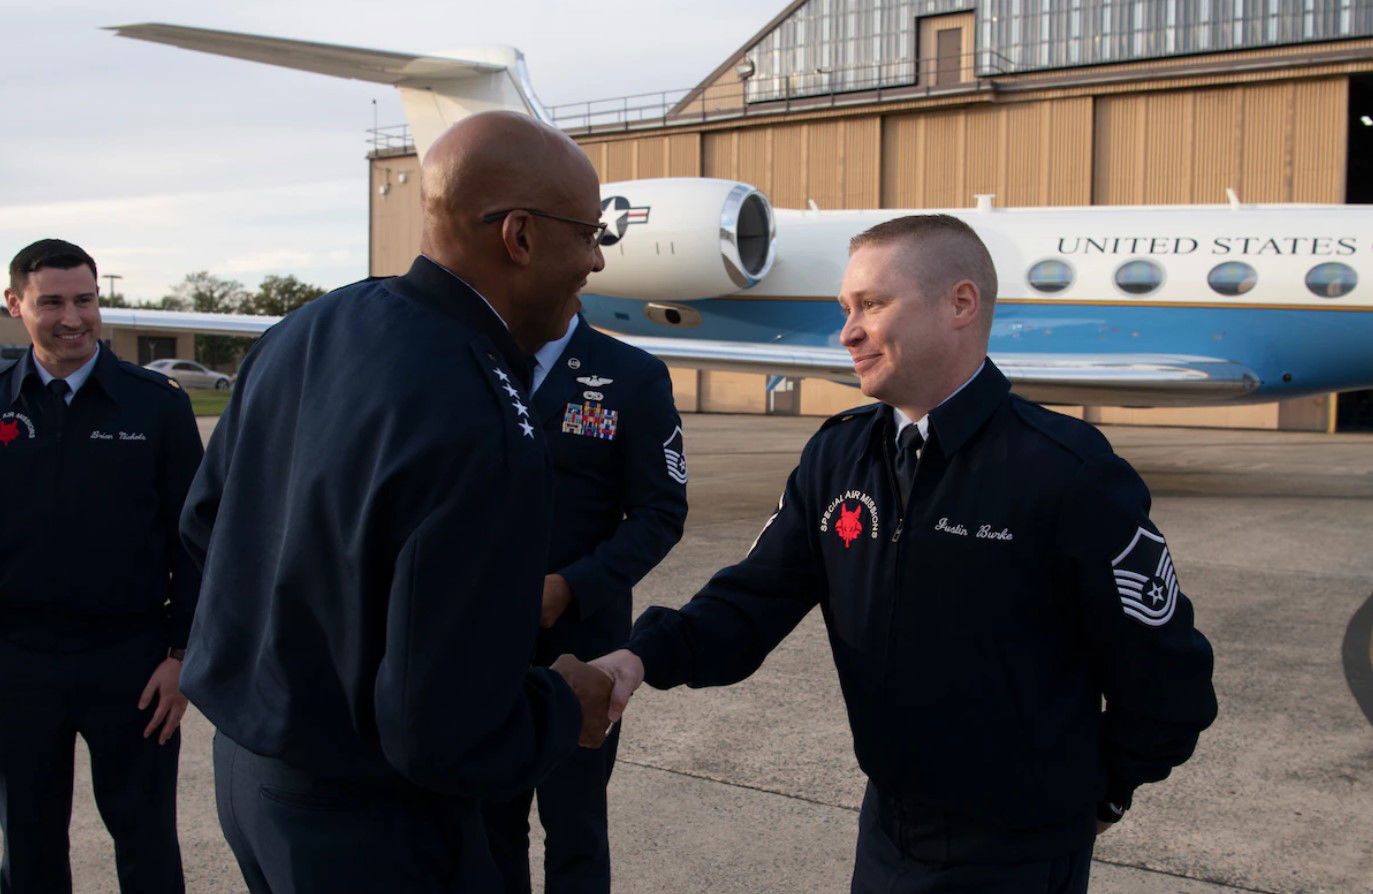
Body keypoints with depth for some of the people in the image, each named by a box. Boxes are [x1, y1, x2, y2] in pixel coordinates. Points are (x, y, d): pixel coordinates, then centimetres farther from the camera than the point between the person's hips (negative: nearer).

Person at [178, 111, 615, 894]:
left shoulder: (305, 332, -5)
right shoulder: (484, 430, -30)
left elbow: (206, 520, 8)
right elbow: (445, 737, -27)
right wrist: (567, 710, -9)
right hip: (365, 829, -8)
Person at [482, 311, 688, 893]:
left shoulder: (634, 376, -4)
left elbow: (661, 513, -7)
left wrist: (573, 587, -18)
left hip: (578, 637, -3)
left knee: (574, 826, 10)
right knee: (488, 817, 13)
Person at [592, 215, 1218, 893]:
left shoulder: (1067, 474, -20)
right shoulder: (835, 457, -1)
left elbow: (1166, 676, -12)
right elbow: (753, 599, -4)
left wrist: (1102, 795, 1)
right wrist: (645, 655, -21)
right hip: (886, 835, 6)